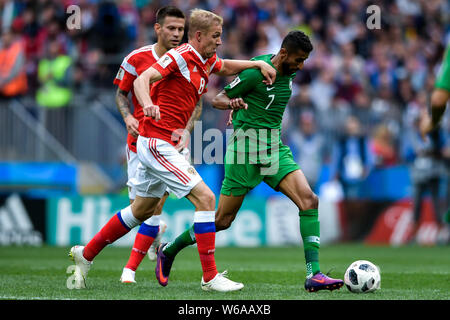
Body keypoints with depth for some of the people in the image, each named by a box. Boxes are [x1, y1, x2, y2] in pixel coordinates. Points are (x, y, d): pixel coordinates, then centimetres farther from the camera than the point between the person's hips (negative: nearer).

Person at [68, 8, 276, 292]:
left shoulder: (206, 61, 12)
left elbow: (227, 67, 34)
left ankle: (86, 254, 29)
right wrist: (147, 103, -46)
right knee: (205, 198, -15)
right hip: (157, 143, -10)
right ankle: (210, 277, -13)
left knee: (142, 210, 19)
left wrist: (259, 64, 19)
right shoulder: (180, 56, -15)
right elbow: (142, 79, -26)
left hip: (163, 145, 10)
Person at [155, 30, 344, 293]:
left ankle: (314, 275, -16)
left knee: (309, 200, -14)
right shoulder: (256, 71, -15)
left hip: (275, 149, 7)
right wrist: (233, 103, -29)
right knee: (222, 221, 1)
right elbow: (218, 99, -10)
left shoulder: (288, 73, 8)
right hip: (247, 151, -6)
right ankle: (169, 251, 24)